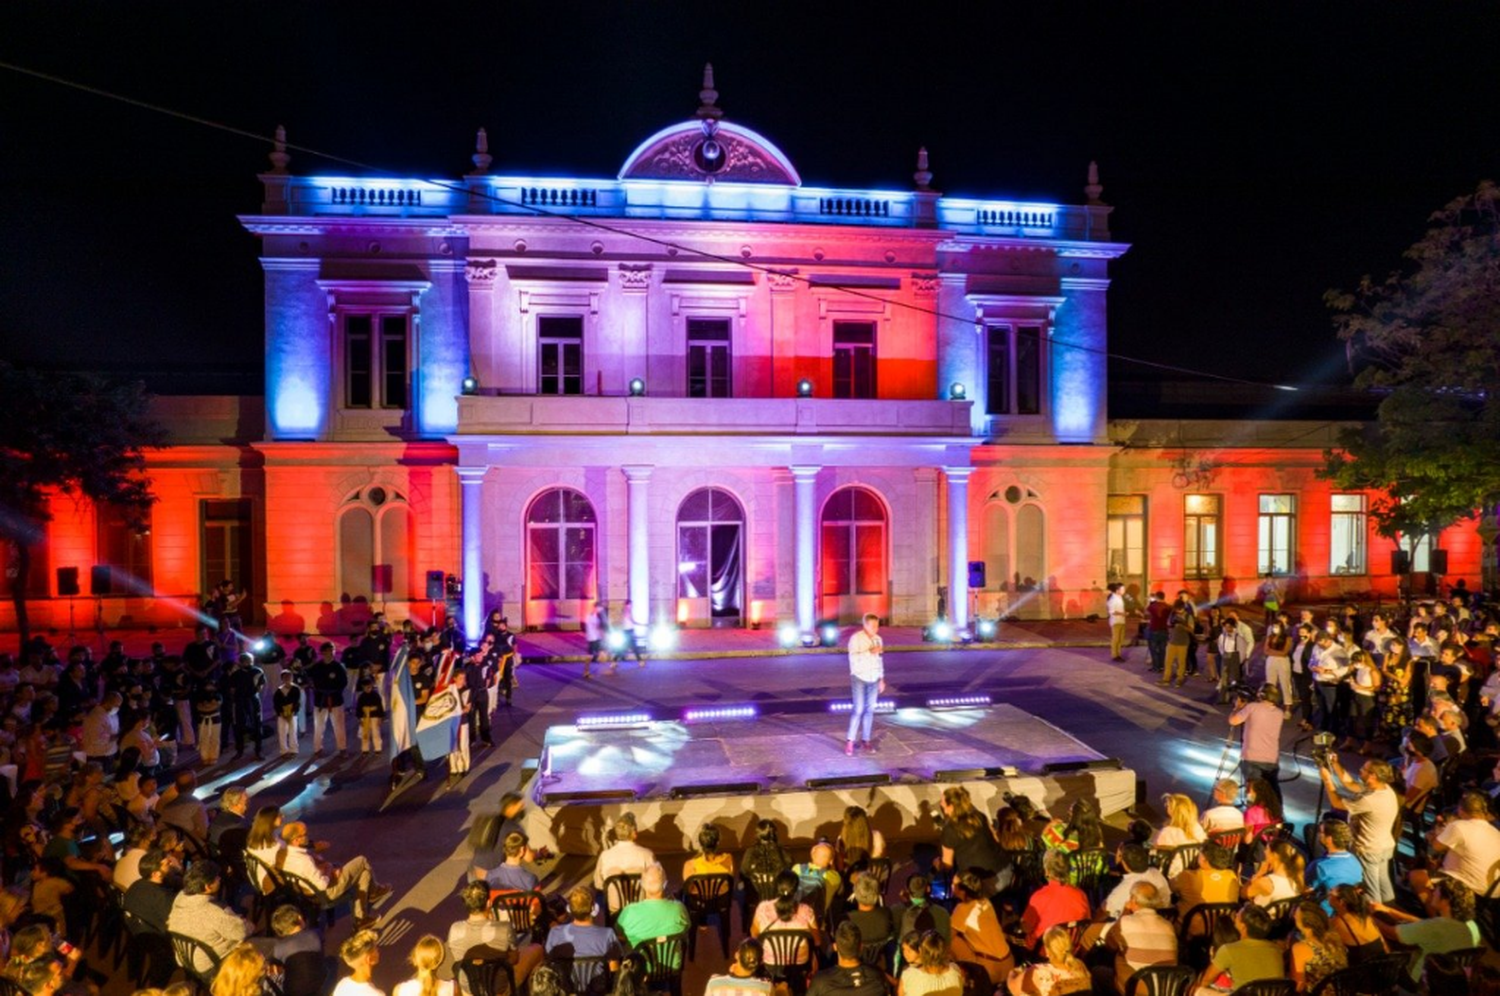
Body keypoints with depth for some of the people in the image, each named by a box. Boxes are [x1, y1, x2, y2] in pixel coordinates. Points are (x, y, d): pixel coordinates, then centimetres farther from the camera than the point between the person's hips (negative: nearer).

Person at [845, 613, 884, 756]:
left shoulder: (878, 639, 7)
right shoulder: (856, 638, -13)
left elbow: (880, 660, 14)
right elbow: (853, 658, -23)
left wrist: (882, 679, 12)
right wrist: (870, 652, -29)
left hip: (873, 679, 6)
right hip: (859, 678, -6)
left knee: (870, 710, 6)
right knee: (858, 710, -10)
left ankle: (865, 741, 14)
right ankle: (849, 741, -1)